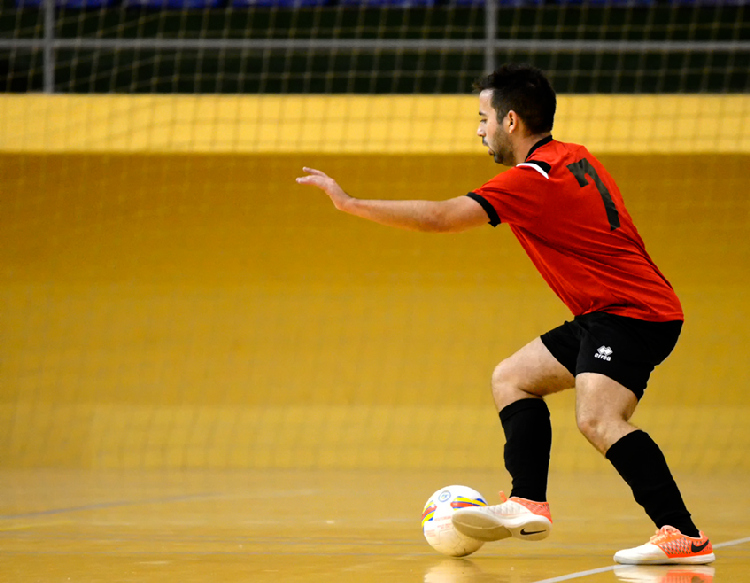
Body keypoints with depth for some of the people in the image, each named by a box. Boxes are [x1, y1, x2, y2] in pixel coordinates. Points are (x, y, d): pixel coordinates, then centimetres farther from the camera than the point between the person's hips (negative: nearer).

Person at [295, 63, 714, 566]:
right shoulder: (576, 158, 12)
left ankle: (685, 537, -29)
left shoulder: (535, 178, -16)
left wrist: (350, 203, -10)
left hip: (632, 313, -11)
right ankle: (530, 504, 7)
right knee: (512, 378, 14)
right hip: (606, 314, 11)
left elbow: (440, 218, -18)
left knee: (597, 418, -26)